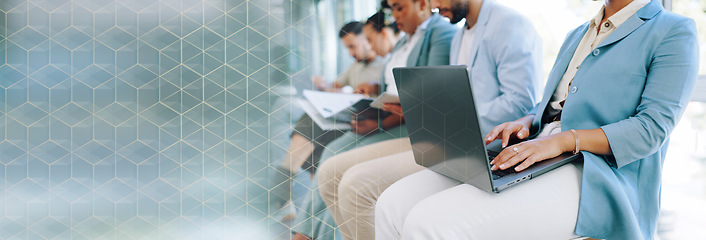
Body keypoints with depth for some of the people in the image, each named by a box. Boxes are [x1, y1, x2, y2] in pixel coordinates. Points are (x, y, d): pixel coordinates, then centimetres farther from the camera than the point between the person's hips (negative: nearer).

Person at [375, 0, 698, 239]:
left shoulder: (674, 33, 1)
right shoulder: (577, 35, 25)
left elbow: (653, 127, -11)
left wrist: (564, 139, -21)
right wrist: (527, 123, 4)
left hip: (596, 181, -8)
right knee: (393, 205, -13)